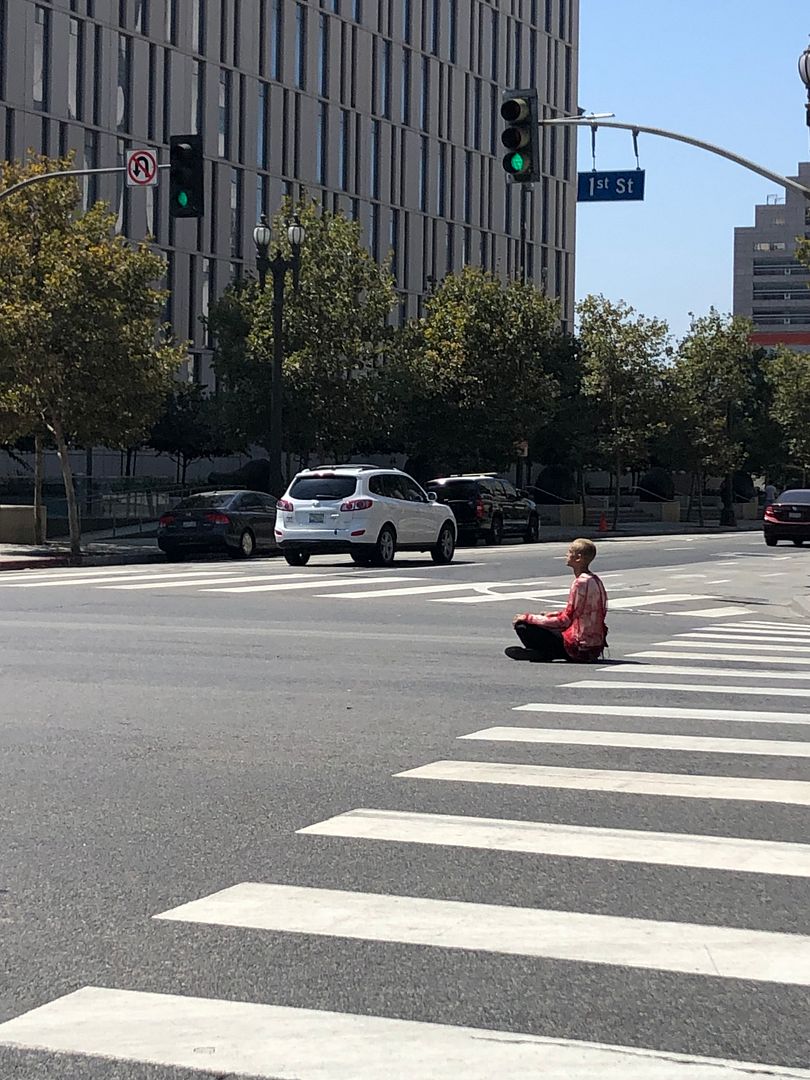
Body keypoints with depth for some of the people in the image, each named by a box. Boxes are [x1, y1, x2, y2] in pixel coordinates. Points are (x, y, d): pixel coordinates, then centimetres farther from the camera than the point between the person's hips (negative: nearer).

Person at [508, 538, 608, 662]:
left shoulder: (581, 582, -19)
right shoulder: (595, 580, 9)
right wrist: (555, 614, 16)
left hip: (579, 648, -10)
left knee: (522, 627, -13)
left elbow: (565, 621, -15)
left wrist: (528, 618, -9)